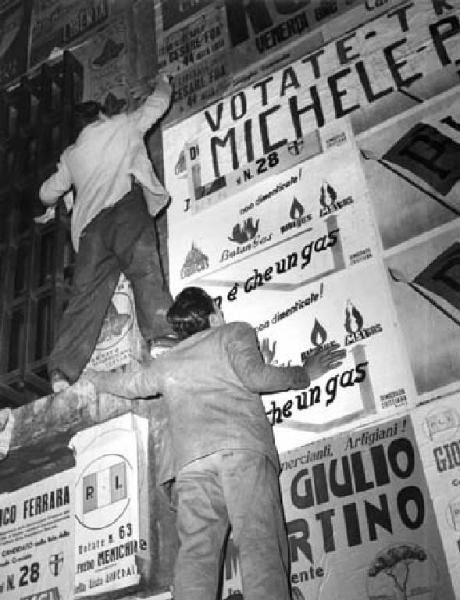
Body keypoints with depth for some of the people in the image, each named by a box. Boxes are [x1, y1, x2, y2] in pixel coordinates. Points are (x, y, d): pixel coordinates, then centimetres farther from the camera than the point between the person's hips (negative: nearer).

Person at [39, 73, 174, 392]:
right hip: (126, 203, -4)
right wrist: (163, 83, 54)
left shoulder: (72, 155, 32)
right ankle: (161, 338, -42)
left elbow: (48, 193, 42)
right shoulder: (122, 125, 22)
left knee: (87, 294, -4)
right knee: (145, 270, -21)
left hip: (90, 222, 4)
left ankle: (62, 371, -15)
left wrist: (52, 202, 66)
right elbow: (157, 104, 33)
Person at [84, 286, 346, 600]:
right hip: (243, 448, -3)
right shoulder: (235, 332, 20)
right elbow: (253, 376, 2)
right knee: (259, 540, -15)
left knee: (196, 550, -7)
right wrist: (303, 374, 16)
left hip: (191, 460, 3)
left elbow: (122, 383, 49)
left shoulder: (164, 365, 33)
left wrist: (88, 374, 70)